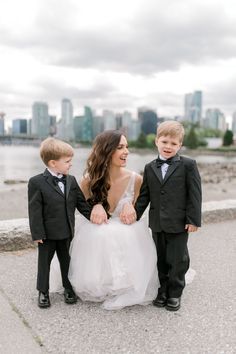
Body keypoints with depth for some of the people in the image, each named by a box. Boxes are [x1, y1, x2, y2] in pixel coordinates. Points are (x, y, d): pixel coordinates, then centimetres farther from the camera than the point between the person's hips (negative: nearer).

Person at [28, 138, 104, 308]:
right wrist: (37, 233, -16)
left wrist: (93, 215, -1)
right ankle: (43, 291, 29)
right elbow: (35, 210, -15)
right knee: (44, 262, 12)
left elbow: (81, 202, 7)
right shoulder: (37, 182, -15)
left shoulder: (71, 180, 0)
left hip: (67, 232, 4)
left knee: (66, 260, 18)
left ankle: (69, 288, 35)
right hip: (47, 233, -4)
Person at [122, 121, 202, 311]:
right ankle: (162, 290, 33)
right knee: (160, 260, 16)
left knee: (177, 260, 8)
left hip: (179, 223, -4)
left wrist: (194, 219, -11)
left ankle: (175, 293, 27)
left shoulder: (188, 165, -7)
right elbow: (144, 195, 9)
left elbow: (195, 194, -8)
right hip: (157, 223, 4)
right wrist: (135, 214, 2)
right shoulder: (150, 168, 6)